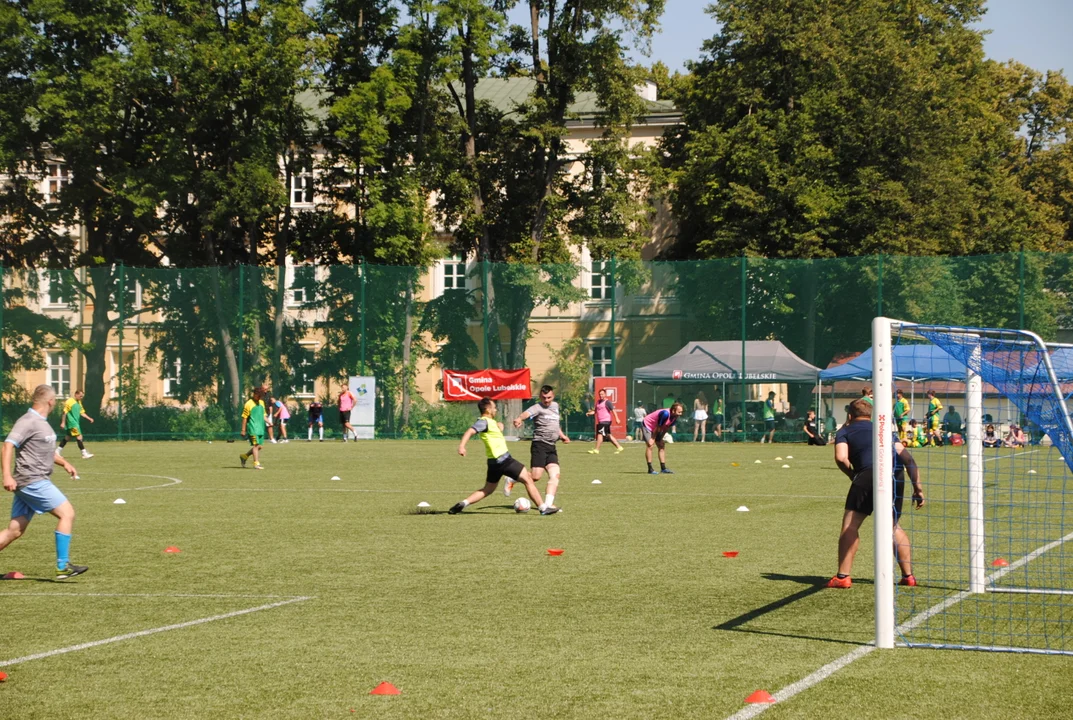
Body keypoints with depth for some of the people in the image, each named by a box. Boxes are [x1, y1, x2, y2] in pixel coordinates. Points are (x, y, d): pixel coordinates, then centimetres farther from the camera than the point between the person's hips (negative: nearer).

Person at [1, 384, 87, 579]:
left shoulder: (42, 422, 18)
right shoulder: (28, 422, -12)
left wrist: (64, 463, 20)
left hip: (37, 482, 10)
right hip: (32, 482, -10)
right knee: (66, 513, -10)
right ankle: (63, 566, -9)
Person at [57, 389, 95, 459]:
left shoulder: (79, 403, 14)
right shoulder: (70, 401, -11)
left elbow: (82, 413, 19)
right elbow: (65, 412, -11)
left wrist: (89, 418, 7)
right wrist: (63, 422, -12)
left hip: (76, 423, 9)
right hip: (72, 423, -9)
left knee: (67, 437, 15)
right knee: (79, 436, -12)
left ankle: (58, 451, 24)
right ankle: (84, 454, -13)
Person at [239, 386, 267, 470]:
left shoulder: (261, 402, 14)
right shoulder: (248, 404, -7)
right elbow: (244, 418, -5)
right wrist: (243, 430, -7)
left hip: (260, 428, 7)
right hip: (253, 428, -7)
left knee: (259, 446, 9)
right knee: (256, 445, -13)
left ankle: (244, 456, 26)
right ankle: (256, 464, -11)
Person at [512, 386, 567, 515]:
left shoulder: (555, 406, 17)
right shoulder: (538, 408, -8)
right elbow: (527, 413, -31)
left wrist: (562, 435, 21)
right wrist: (519, 419, -54)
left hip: (551, 447, 7)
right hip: (539, 445, -7)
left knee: (555, 475, -9)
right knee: (536, 476, -12)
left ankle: (548, 505, -15)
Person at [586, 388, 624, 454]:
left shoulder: (607, 402, -8)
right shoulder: (598, 402, 17)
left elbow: (613, 410, -14)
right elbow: (595, 411, 20)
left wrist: (616, 418, -24)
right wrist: (589, 413, 0)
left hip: (605, 421, -9)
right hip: (600, 422, 9)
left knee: (600, 434, -11)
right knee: (608, 435, 11)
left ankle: (596, 450, -8)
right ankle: (619, 447, 18)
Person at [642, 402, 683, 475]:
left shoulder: (675, 417, -11)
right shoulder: (665, 414, -37)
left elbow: (666, 428, 1)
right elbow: (658, 427, -28)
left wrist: (661, 438, 1)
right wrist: (653, 439, -20)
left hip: (657, 429, 9)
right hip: (647, 425, -9)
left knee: (662, 446, 6)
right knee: (650, 445, -17)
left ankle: (663, 468, 9)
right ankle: (650, 469, -16)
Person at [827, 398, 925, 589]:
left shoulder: (845, 432, 20)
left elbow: (841, 457, 0)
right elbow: (907, 457, 21)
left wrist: (853, 476, 17)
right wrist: (918, 487, 19)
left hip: (870, 473, -5)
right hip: (897, 473, 5)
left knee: (850, 524, 3)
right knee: (893, 526, 22)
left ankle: (843, 576, -3)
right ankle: (908, 576, 21)